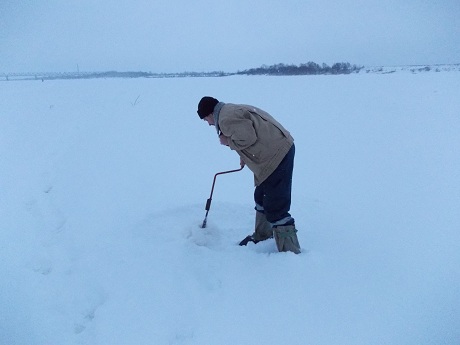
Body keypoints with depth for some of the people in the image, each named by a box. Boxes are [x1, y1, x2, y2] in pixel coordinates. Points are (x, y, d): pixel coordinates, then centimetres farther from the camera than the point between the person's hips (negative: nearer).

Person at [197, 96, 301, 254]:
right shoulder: (233, 110, 20)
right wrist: (245, 156, 17)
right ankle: (262, 235, 40)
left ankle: (290, 251, -1)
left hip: (276, 156, -11)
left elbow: (247, 138, -23)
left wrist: (227, 141, -6)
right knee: (262, 197, 24)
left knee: (275, 207, -7)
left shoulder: (226, 118, -13)